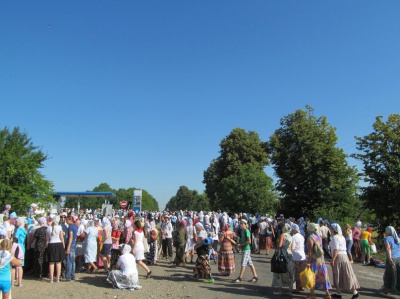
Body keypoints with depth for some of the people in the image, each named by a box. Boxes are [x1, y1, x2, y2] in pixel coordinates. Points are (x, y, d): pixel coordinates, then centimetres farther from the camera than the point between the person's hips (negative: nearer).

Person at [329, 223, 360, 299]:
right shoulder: (342, 237, 14)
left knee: (338, 276, 3)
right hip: (344, 256, 8)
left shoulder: (335, 237, -14)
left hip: (338, 257, -8)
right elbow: (343, 248, 16)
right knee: (347, 275, 9)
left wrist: (332, 260, -18)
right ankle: (355, 292, 7)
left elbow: (336, 250, -20)